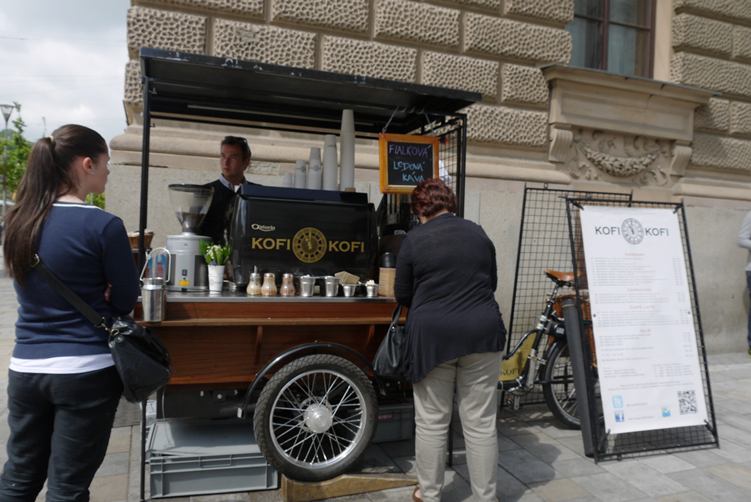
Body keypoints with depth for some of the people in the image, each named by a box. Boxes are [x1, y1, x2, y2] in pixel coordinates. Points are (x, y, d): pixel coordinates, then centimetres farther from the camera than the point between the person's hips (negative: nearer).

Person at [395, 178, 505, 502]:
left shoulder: (414, 240, -2)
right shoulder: (478, 233, 8)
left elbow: (402, 295, 5)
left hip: (433, 336, -3)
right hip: (482, 333, 3)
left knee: (431, 422, 11)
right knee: (481, 423, 10)